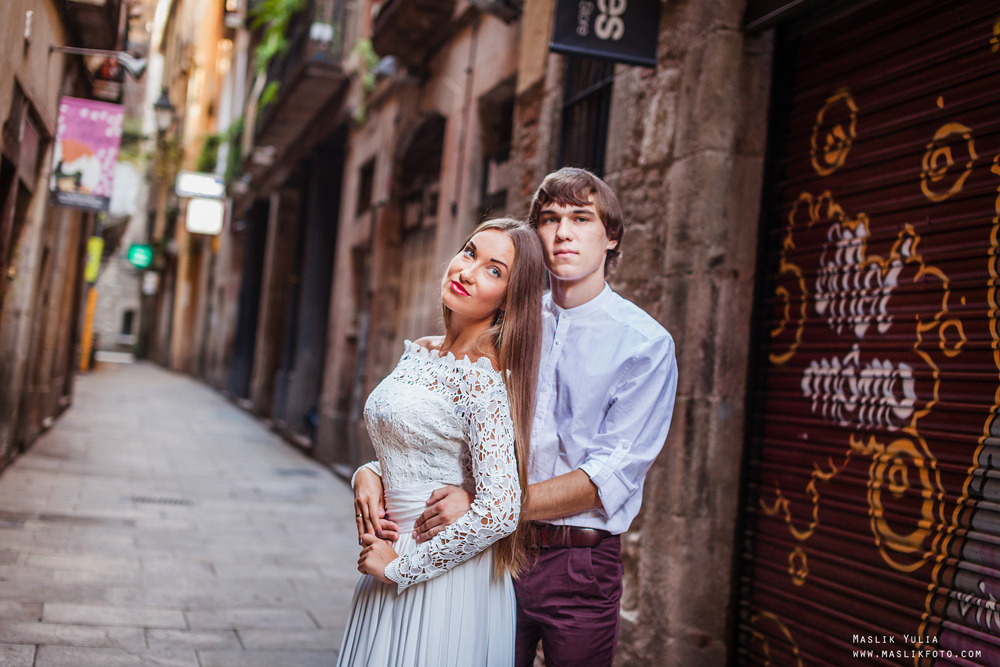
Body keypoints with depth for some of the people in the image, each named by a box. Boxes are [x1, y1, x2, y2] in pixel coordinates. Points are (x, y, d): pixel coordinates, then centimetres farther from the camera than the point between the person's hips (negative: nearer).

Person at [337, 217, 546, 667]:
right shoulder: (417, 352, 5)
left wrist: (399, 565, -15)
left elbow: (499, 511, -26)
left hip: (444, 577, -7)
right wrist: (368, 474, -4)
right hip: (387, 572, 7)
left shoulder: (483, 377, -19)